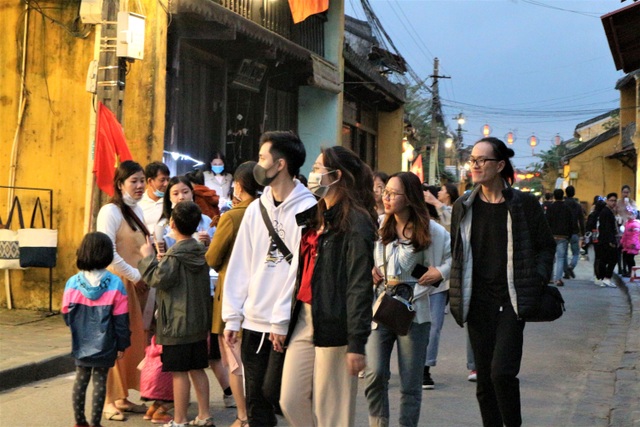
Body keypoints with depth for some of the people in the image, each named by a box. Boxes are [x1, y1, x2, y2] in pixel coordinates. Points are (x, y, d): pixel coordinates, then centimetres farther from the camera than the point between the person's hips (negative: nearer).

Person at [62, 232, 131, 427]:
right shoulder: (115, 284, -13)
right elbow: (121, 320, -10)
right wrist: (122, 345, 1)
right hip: (104, 345, -2)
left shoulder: (72, 283, -8)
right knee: (100, 381, 8)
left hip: (81, 344, 2)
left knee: (81, 379, 17)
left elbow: (66, 314, 1)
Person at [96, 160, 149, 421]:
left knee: (133, 341, 10)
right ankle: (108, 401, 4)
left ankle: (122, 397, 20)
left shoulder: (136, 210, 15)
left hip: (136, 286, 8)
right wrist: (135, 276, -15)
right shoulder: (111, 211, -11)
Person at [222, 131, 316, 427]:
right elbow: (239, 265, 11)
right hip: (253, 322, 6)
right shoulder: (256, 209, 11)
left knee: (282, 397, -3)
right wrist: (232, 316, 7)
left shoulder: (307, 208, -9)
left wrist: (282, 320, -15)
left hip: (287, 326, -6)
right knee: (256, 400, 11)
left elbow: (302, 269, -13)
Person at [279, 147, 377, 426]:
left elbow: (360, 285, -15)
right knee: (291, 402, 7)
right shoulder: (316, 217, 16)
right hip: (304, 319, 8)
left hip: (334, 325, -8)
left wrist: (356, 343, -18)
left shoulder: (355, 222, -10)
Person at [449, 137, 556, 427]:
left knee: (502, 371, -15)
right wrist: (458, 296, 6)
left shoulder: (524, 204, -2)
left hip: (511, 300, -4)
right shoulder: (463, 207, 7)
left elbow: (546, 246, 7)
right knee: (484, 379, 7)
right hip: (478, 302, 4)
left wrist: (536, 282, -4)